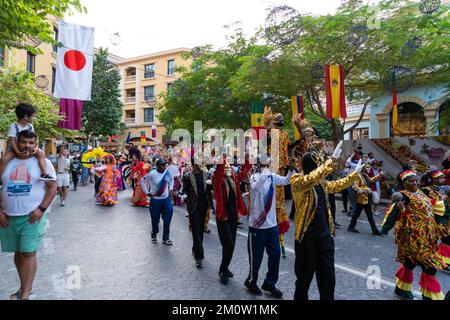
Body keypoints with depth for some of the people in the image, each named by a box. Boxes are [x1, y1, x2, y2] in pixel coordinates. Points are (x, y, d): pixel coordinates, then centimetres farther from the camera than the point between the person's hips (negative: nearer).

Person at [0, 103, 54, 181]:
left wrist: (36, 146, -17)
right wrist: (18, 152, -28)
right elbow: (12, 141, -19)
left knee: (41, 154, -17)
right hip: (14, 149, -4)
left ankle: (44, 174, -23)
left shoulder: (30, 126, 1)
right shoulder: (13, 127, -15)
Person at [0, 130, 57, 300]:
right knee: (18, 252, 14)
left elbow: (52, 187, -4)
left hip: (32, 216, -4)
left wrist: (41, 209, -13)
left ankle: (25, 294, 3)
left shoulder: (43, 162, -2)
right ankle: (24, 287, 29)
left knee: (28, 253, -4)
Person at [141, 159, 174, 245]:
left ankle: (166, 238, 13)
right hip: (155, 199, -3)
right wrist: (147, 192, -5)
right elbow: (142, 182, -2)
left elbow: (171, 179, 18)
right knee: (155, 219, 12)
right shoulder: (151, 174, -16)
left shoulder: (167, 172, -5)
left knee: (167, 219, 0)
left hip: (166, 199, 3)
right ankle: (154, 235, 38)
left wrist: (170, 189, 9)